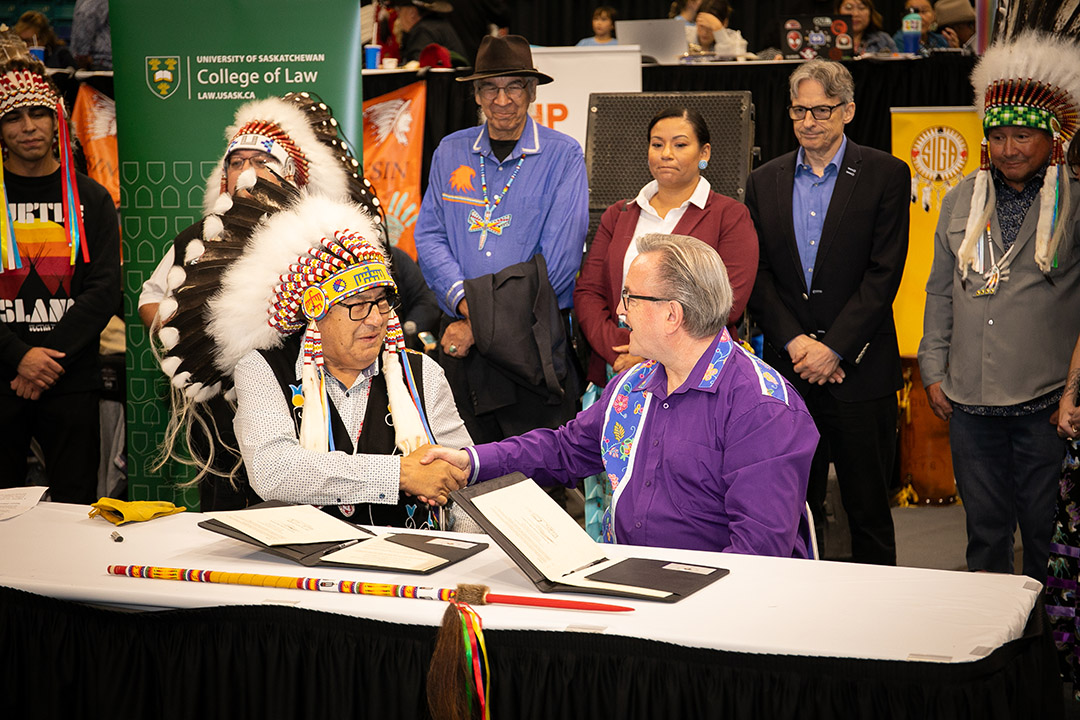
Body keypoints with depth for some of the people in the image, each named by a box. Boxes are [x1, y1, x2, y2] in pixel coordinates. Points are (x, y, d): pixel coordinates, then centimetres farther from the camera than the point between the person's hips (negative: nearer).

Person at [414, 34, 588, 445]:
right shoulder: (450, 152, 11)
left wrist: (484, 323, -11)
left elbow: (560, 256, -9)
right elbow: (429, 236, 7)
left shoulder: (562, 155, -2)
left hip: (533, 339, -3)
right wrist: (464, 300, -12)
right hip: (461, 337, 3)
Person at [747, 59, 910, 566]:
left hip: (859, 368, -3)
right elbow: (757, 275, 5)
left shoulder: (885, 176, -1)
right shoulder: (765, 182, 10)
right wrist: (793, 340, -9)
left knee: (868, 505, 5)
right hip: (788, 367, 3)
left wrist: (833, 348, -13)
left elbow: (884, 273, -8)